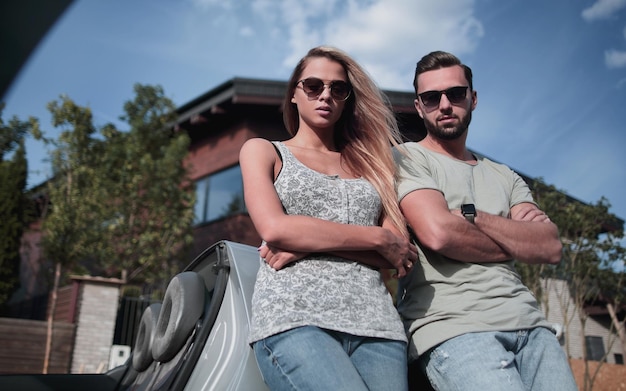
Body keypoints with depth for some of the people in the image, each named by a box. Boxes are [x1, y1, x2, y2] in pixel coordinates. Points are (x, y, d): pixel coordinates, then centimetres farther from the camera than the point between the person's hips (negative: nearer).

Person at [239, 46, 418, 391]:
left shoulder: (369, 164, 22)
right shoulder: (262, 151, 16)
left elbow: (400, 252, 8)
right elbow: (273, 228, -4)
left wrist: (308, 244, -6)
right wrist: (378, 237, -2)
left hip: (375, 323, 4)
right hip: (293, 317, -3)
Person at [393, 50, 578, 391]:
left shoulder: (504, 177, 21)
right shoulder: (407, 159, 4)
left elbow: (551, 247, 6)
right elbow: (438, 234, -13)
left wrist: (470, 216, -7)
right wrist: (518, 240, 3)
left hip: (529, 323, 6)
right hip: (453, 330, -5)